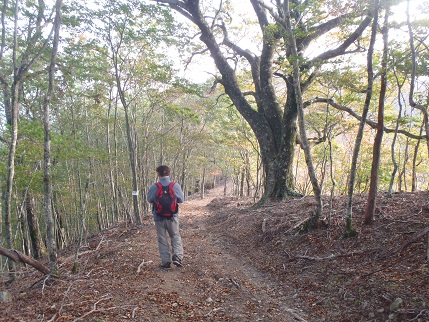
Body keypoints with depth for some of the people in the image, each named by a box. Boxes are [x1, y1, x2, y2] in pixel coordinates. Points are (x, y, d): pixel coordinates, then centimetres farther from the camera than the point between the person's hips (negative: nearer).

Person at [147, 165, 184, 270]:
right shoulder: (176, 185, -10)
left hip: (159, 217, 0)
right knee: (175, 236, 16)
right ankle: (177, 256, 0)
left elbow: (149, 200, 1)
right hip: (172, 216, 1)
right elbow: (181, 200, -1)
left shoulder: (153, 187, -12)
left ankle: (166, 262, 13)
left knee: (162, 239, 10)